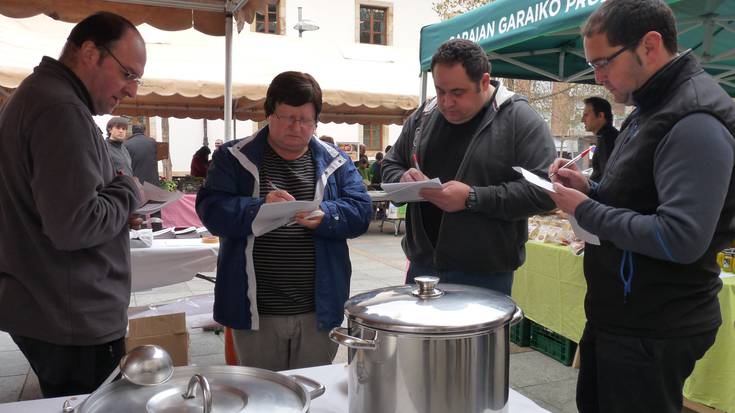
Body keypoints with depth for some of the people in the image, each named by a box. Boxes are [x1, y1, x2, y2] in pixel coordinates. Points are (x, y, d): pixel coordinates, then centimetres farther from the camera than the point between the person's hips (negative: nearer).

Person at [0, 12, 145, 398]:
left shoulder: (34, 96, 14)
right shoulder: (62, 111, -21)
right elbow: (74, 226, -28)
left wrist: (115, 190, 6)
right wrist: (128, 191, -11)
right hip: (73, 321, -10)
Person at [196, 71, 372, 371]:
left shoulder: (335, 162, 6)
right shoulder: (234, 157, 2)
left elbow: (360, 212, -1)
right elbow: (210, 209, -8)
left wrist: (324, 216, -21)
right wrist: (258, 208, -25)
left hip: (319, 311, 1)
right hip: (256, 312, -1)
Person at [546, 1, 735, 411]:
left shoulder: (695, 121, -21)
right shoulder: (653, 108, 11)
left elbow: (680, 239, -30)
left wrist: (585, 210, -19)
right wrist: (589, 189, 2)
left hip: (654, 331, -10)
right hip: (620, 316, 10)